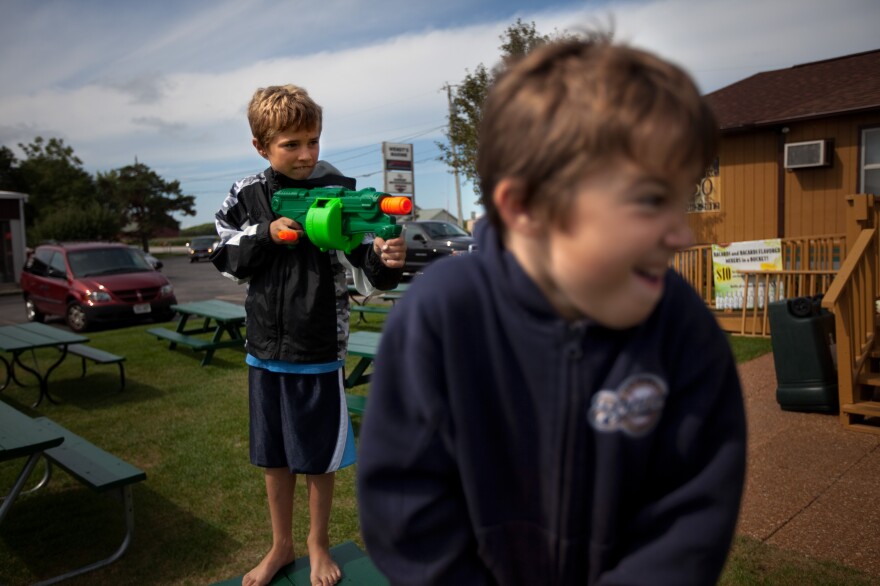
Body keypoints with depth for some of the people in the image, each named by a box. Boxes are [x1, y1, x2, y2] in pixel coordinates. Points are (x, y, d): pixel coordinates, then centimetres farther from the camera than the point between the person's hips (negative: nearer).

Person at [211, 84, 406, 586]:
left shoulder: (338, 191, -10)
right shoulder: (246, 195, -1)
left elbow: (372, 266, -14)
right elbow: (226, 260, 4)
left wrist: (388, 260, -38)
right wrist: (267, 234, -13)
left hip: (319, 348, -3)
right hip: (265, 348, 3)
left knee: (320, 458, 11)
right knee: (273, 456, 18)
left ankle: (319, 545, 37)